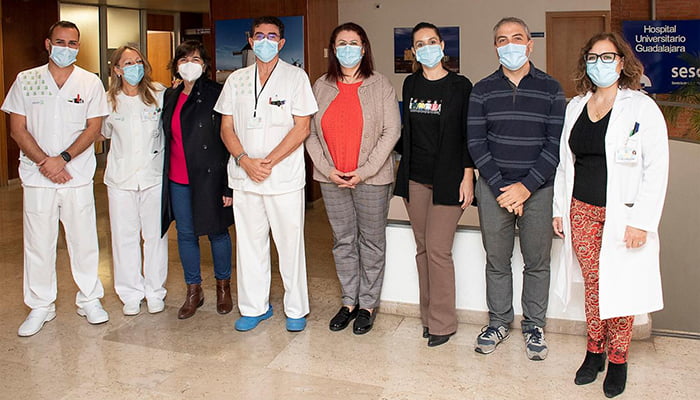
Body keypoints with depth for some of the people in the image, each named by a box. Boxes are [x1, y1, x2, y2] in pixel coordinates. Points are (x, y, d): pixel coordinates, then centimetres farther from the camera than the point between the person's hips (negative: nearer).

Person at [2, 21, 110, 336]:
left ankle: (89, 299, 21)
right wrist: (44, 162, -10)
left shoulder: (90, 82, 4)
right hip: (37, 176, 0)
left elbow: (93, 128, -1)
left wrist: (63, 159, -12)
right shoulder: (26, 80, 4)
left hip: (78, 176, 0)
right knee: (38, 242, 5)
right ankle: (40, 306, 18)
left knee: (84, 239, 5)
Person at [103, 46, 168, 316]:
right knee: (124, 236, 5)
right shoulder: (109, 101, 1)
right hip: (121, 177, 1)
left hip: (154, 174, 0)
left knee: (155, 235, 5)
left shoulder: (159, 94, -1)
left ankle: (155, 291, 20)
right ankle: (131, 294, 18)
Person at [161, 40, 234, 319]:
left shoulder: (216, 95, -8)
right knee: (185, 234, 11)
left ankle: (223, 287, 26)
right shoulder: (170, 96, 10)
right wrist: (164, 176, 10)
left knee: (217, 232, 8)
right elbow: (166, 138, 15)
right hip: (177, 180, 5)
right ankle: (193, 292, 25)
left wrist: (228, 185, -14)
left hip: (209, 177, -5)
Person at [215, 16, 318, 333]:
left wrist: (268, 161, -13)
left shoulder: (296, 77, 0)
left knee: (290, 243, 3)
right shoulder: (236, 80, 11)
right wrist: (244, 160, -9)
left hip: (285, 176, -3)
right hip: (244, 176, 4)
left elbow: (301, 128, -6)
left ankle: (296, 309, 17)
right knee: (249, 242, 9)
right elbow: (226, 128, 9)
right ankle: (254, 307, 23)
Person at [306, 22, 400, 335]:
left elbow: (391, 131, -7)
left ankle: (368, 304, 19)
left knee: (371, 242, 6)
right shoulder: (321, 86, 7)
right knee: (343, 241, 12)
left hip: (372, 178, -3)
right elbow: (311, 132, 5)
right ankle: (349, 301, 25)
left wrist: (364, 171, -13)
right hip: (331, 179, 3)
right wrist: (326, 168, -7)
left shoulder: (380, 85, -2)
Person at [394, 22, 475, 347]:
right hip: (415, 178, 5)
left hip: (448, 179, -5)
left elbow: (468, 135, -4)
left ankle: (443, 323, 4)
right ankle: (428, 316, 19)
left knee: (438, 249, -8)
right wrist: (404, 168, 13)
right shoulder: (411, 84, 11)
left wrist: (467, 176, -10)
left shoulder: (460, 86, -3)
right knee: (423, 249, 8)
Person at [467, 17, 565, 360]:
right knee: (497, 261, 10)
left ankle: (533, 325, 24)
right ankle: (499, 322, 26)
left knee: (537, 262, 8)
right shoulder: (482, 90, 4)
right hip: (494, 189, 1)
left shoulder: (550, 89, 2)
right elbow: (476, 143, -1)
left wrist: (526, 186, -13)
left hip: (538, 189, -1)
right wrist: (501, 188, -11)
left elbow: (556, 144, -4)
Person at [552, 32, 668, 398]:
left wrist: (642, 221, -15)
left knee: (620, 287, 4)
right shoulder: (575, 107, 10)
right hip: (582, 210, 4)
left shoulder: (642, 107, -6)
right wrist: (560, 209, 12)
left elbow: (657, 168, -10)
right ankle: (594, 351, 25)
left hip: (622, 214, -4)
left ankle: (618, 359, 20)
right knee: (593, 284, 10)